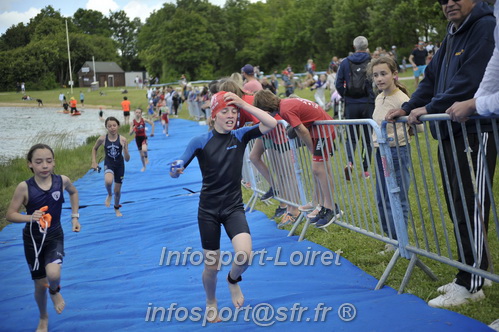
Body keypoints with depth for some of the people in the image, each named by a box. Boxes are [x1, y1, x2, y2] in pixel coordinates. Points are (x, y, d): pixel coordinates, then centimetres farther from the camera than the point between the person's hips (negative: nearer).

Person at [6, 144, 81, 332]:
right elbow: (10, 215, -11)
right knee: (40, 284, 10)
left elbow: (73, 193, 12)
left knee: (53, 274, -26)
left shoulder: (62, 181, -11)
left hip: (55, 236, 0)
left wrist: (75, 217, 7)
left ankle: (55, 291, 12)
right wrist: (30, 217, -29)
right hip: (33, 238, 0)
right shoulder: (24, 187, -18)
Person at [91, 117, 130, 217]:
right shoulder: (102, 139, -12)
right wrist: (94, 162, 2)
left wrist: (125, 149, -28)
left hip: (119, 165, 1)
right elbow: (94, 149, 10)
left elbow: (127, 159, -11)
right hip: (109, 164, -1)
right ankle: (109, 195, 1)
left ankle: (117, 208, 42)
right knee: (108, 181, -34)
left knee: (117, 190, 12)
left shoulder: (122, 140, -13)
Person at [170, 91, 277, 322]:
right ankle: (211, 303, 39)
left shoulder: (240, 136, -3)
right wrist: (175, 170, -37)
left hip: (234, 207, 1)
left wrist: (243, 104, -19)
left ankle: (233, 279, 14)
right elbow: (175, 172, -12)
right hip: (208, 210, -1)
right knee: (211, 267, 6)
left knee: (244, 255, -22)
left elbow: (271, 124, -15)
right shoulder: (200, 142, -9)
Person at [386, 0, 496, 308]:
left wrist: (430, 108, -16)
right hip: (449, 133, 9)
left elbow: (470, 79, -19)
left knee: (470, 209, -5)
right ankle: (472, 273, 24)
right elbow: (432, 78, 20)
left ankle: (470, 285, 3)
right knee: (457, 207, 12)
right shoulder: (452, 36, 19)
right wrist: (408, 107, 7)